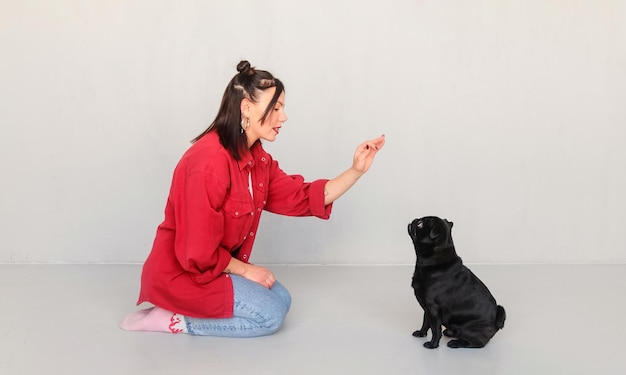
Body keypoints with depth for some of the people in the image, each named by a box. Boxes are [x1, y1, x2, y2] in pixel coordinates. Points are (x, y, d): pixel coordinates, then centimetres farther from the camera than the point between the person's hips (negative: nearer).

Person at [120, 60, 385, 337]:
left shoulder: (257, 158, 2)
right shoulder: (211, 161, -28)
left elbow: (303, 197, 3)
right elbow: (199, 253, -26)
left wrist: (357, 170, -6)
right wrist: (246, 270, -12)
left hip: (219, 263, 10)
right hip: (183, 271, -9)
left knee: (281, 300, 10)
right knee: (270, 315, -12)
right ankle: (175, 319, -5)